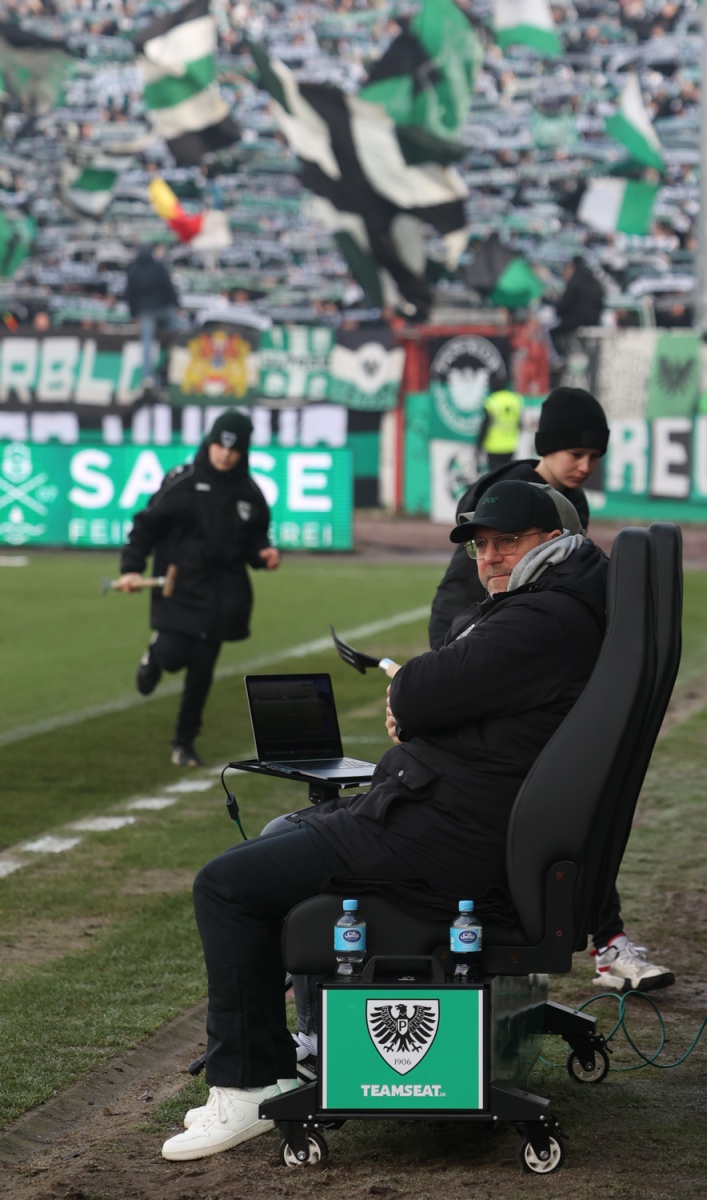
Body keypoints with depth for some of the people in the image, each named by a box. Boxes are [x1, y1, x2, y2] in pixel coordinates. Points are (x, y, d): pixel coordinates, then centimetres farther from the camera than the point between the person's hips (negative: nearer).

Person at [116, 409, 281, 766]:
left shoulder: (249, 495, 4)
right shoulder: (181, 482, -6)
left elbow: (254, 540, 16)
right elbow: (147, 525, -3)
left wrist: (264, 553, -7)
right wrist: (131, 568, -12)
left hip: (222, 597, 3)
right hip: (179, 588, -3)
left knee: (201, 671, 3)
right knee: (172, 657, -14)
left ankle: (184, 743, 17)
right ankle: (155, 653, 26)